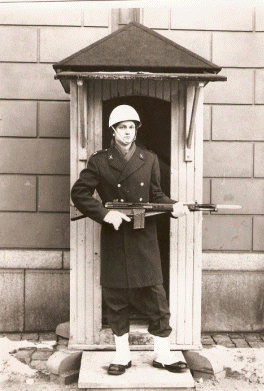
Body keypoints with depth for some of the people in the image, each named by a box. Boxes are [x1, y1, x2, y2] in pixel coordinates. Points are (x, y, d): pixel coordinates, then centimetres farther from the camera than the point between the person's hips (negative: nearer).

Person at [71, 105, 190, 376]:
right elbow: (79, 193, 0)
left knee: (156, 298, 5)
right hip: (113, 241, -1)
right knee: (116, 301, 9)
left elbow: (155, 196, 10)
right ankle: (122, 355, 26)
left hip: (144, 241, 1)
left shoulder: (150, 160, 8)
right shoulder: (99, 161, 2)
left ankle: (163, 355, 21)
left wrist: (173, 207, -10)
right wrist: (105, 213, -13)